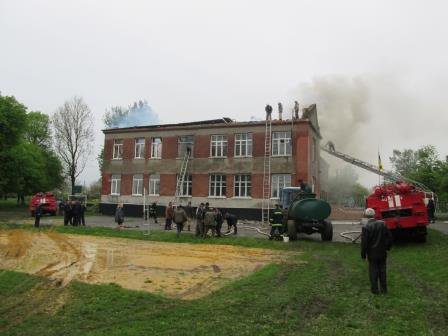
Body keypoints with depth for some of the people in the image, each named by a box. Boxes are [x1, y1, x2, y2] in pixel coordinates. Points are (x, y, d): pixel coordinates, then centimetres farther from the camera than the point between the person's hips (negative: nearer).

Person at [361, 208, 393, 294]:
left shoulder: (366, 227, -18)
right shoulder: (382, 224, -6)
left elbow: (364, 243, -15)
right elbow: (389, 237, 1)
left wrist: (363, 254, -3)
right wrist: (387, 247, 16)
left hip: (372, 253, -4)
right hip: (382, 252, 4)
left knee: (373, 271, 8)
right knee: (382, 270, 15)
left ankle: (374, 289, 15)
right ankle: (384, 289, 24)